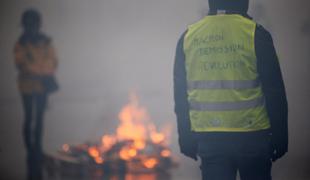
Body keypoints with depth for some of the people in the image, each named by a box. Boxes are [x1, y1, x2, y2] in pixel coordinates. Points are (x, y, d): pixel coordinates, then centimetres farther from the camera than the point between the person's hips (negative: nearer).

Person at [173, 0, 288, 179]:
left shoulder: (188, 37, 4)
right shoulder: (255, 34, -7)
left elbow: (180, 96, 7)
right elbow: (274, 91, -6)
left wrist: (186, 137, 14)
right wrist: (280, 136, 1)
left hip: (208, 138, 3)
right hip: (251, 136, -2)